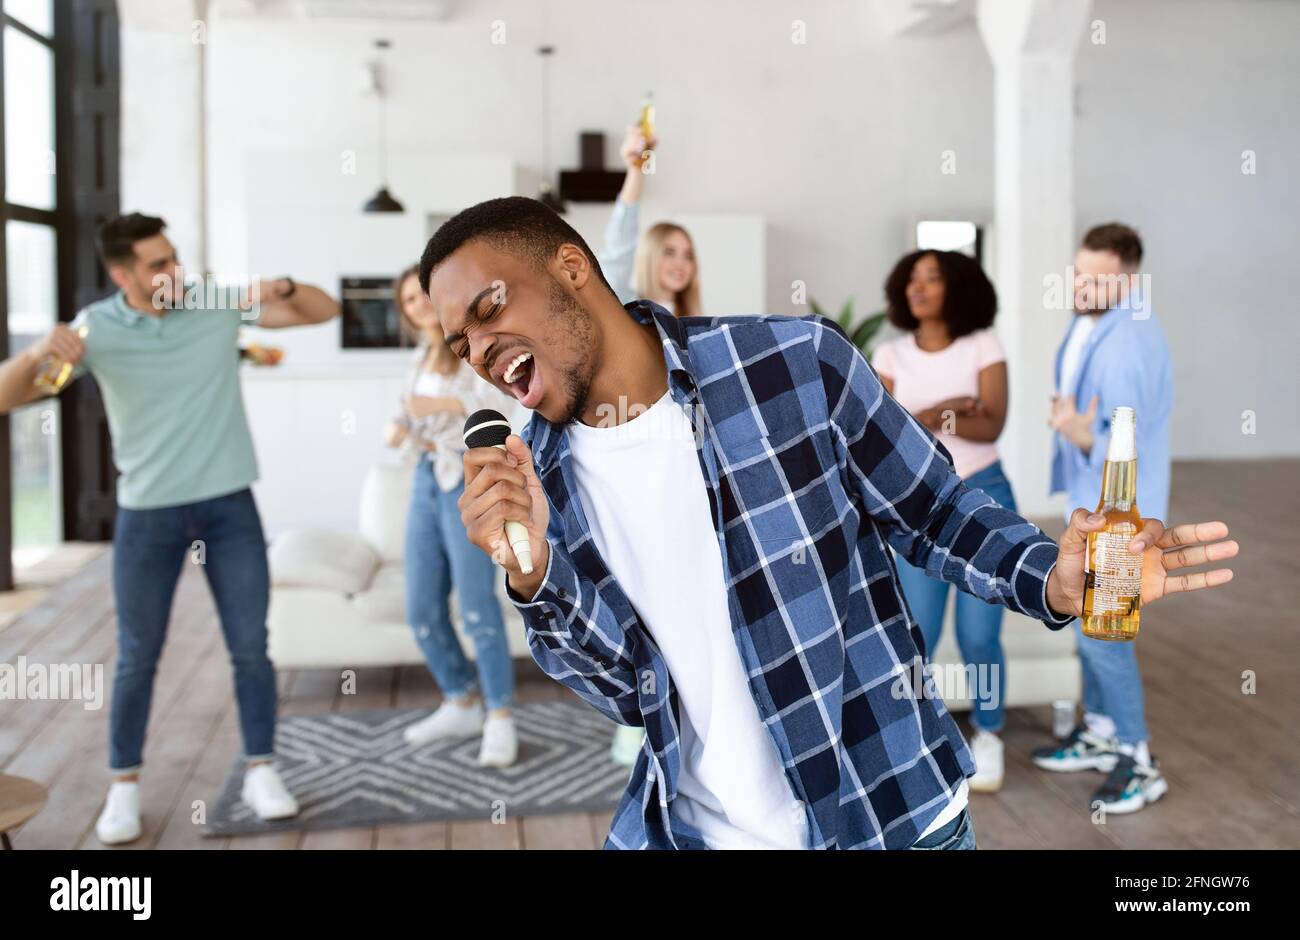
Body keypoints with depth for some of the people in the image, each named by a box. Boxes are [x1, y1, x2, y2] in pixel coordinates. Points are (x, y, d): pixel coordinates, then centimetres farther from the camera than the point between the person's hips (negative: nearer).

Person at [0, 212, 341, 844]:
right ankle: (124, 787, 22)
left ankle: (260, 772, 19)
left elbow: (324, 312, 0)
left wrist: (284, 287, -22)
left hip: (230, 506, 1)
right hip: (148, 514, -1)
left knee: (250, 647, 5)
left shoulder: (220, 303, -4)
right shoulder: (97, 328, -8)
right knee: (137, 658, 7)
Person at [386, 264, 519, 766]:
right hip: (427, 479, 8)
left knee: (476, 603, -14)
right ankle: (461, 704, 21)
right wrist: (401, 424, 4)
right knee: (422, 607, 6)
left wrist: (441, 404, -32)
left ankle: (500, 719, -6)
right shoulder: (423, 355, 16)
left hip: (469, 481, -7)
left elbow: (498, 404, -21)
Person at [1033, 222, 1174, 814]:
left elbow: (1123, 444, -28)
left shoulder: (1127, 342, -27)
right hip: (1092, 497, 10)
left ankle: (1139, 763, 8)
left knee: (1101, 629, -4)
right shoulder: (1092, 320, 3)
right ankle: (1101, 732, 33)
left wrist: (1080, 434, -45)